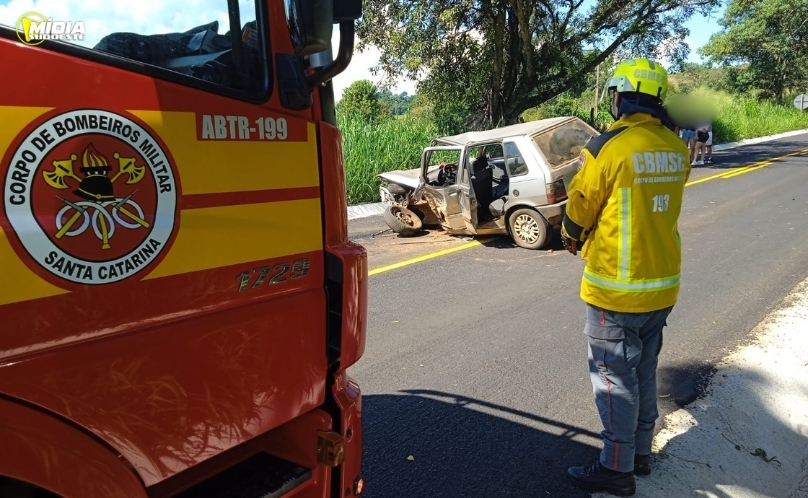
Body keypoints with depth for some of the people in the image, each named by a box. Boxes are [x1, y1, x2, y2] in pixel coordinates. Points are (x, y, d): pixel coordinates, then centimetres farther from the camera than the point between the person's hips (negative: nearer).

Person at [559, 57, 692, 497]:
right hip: (662, 283, 7)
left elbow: (579, 209, -9)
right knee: (644, 370, 19)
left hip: (616, 286, -7)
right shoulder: (677, 148, 3)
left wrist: (571, 239, 13)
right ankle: (640, 452, 34)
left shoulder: (608, 146, -18)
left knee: (614, 375, 4)